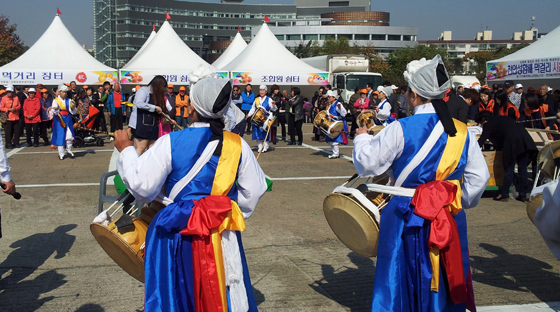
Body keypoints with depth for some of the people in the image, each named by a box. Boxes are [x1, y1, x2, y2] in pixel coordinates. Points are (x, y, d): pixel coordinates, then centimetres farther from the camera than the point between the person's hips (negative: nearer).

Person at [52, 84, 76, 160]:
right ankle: (61, 154, 8)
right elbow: (55, 112, -8)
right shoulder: (55, 101, 1)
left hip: (68, 119, 2)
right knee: (60, 136, -1)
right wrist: (55, 110, -31)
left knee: (69, 137, -7)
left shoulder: (68, 101, 9)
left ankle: (69, 150, 16)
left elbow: (73, 112, 5)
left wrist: (73, 108, -16)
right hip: (59, 120, -2)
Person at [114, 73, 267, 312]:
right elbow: (254, 190, 3)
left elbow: (142, 185, -9)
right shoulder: (237, 145, -4)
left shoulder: (170, 142, -13)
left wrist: (126, 150, 5)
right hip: (223, 237, 2)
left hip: (178, 233, -2)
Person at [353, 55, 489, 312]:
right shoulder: (462, 131, -1)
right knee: (445, 283, 17)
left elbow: (367, 163, -8)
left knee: (403, 281, 11)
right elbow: (479, 176, 2)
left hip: (407, 217, -3)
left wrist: (362, 138, 11)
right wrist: (463, 201, 18)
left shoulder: (400, 129, -14)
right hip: (450, 221, 4)